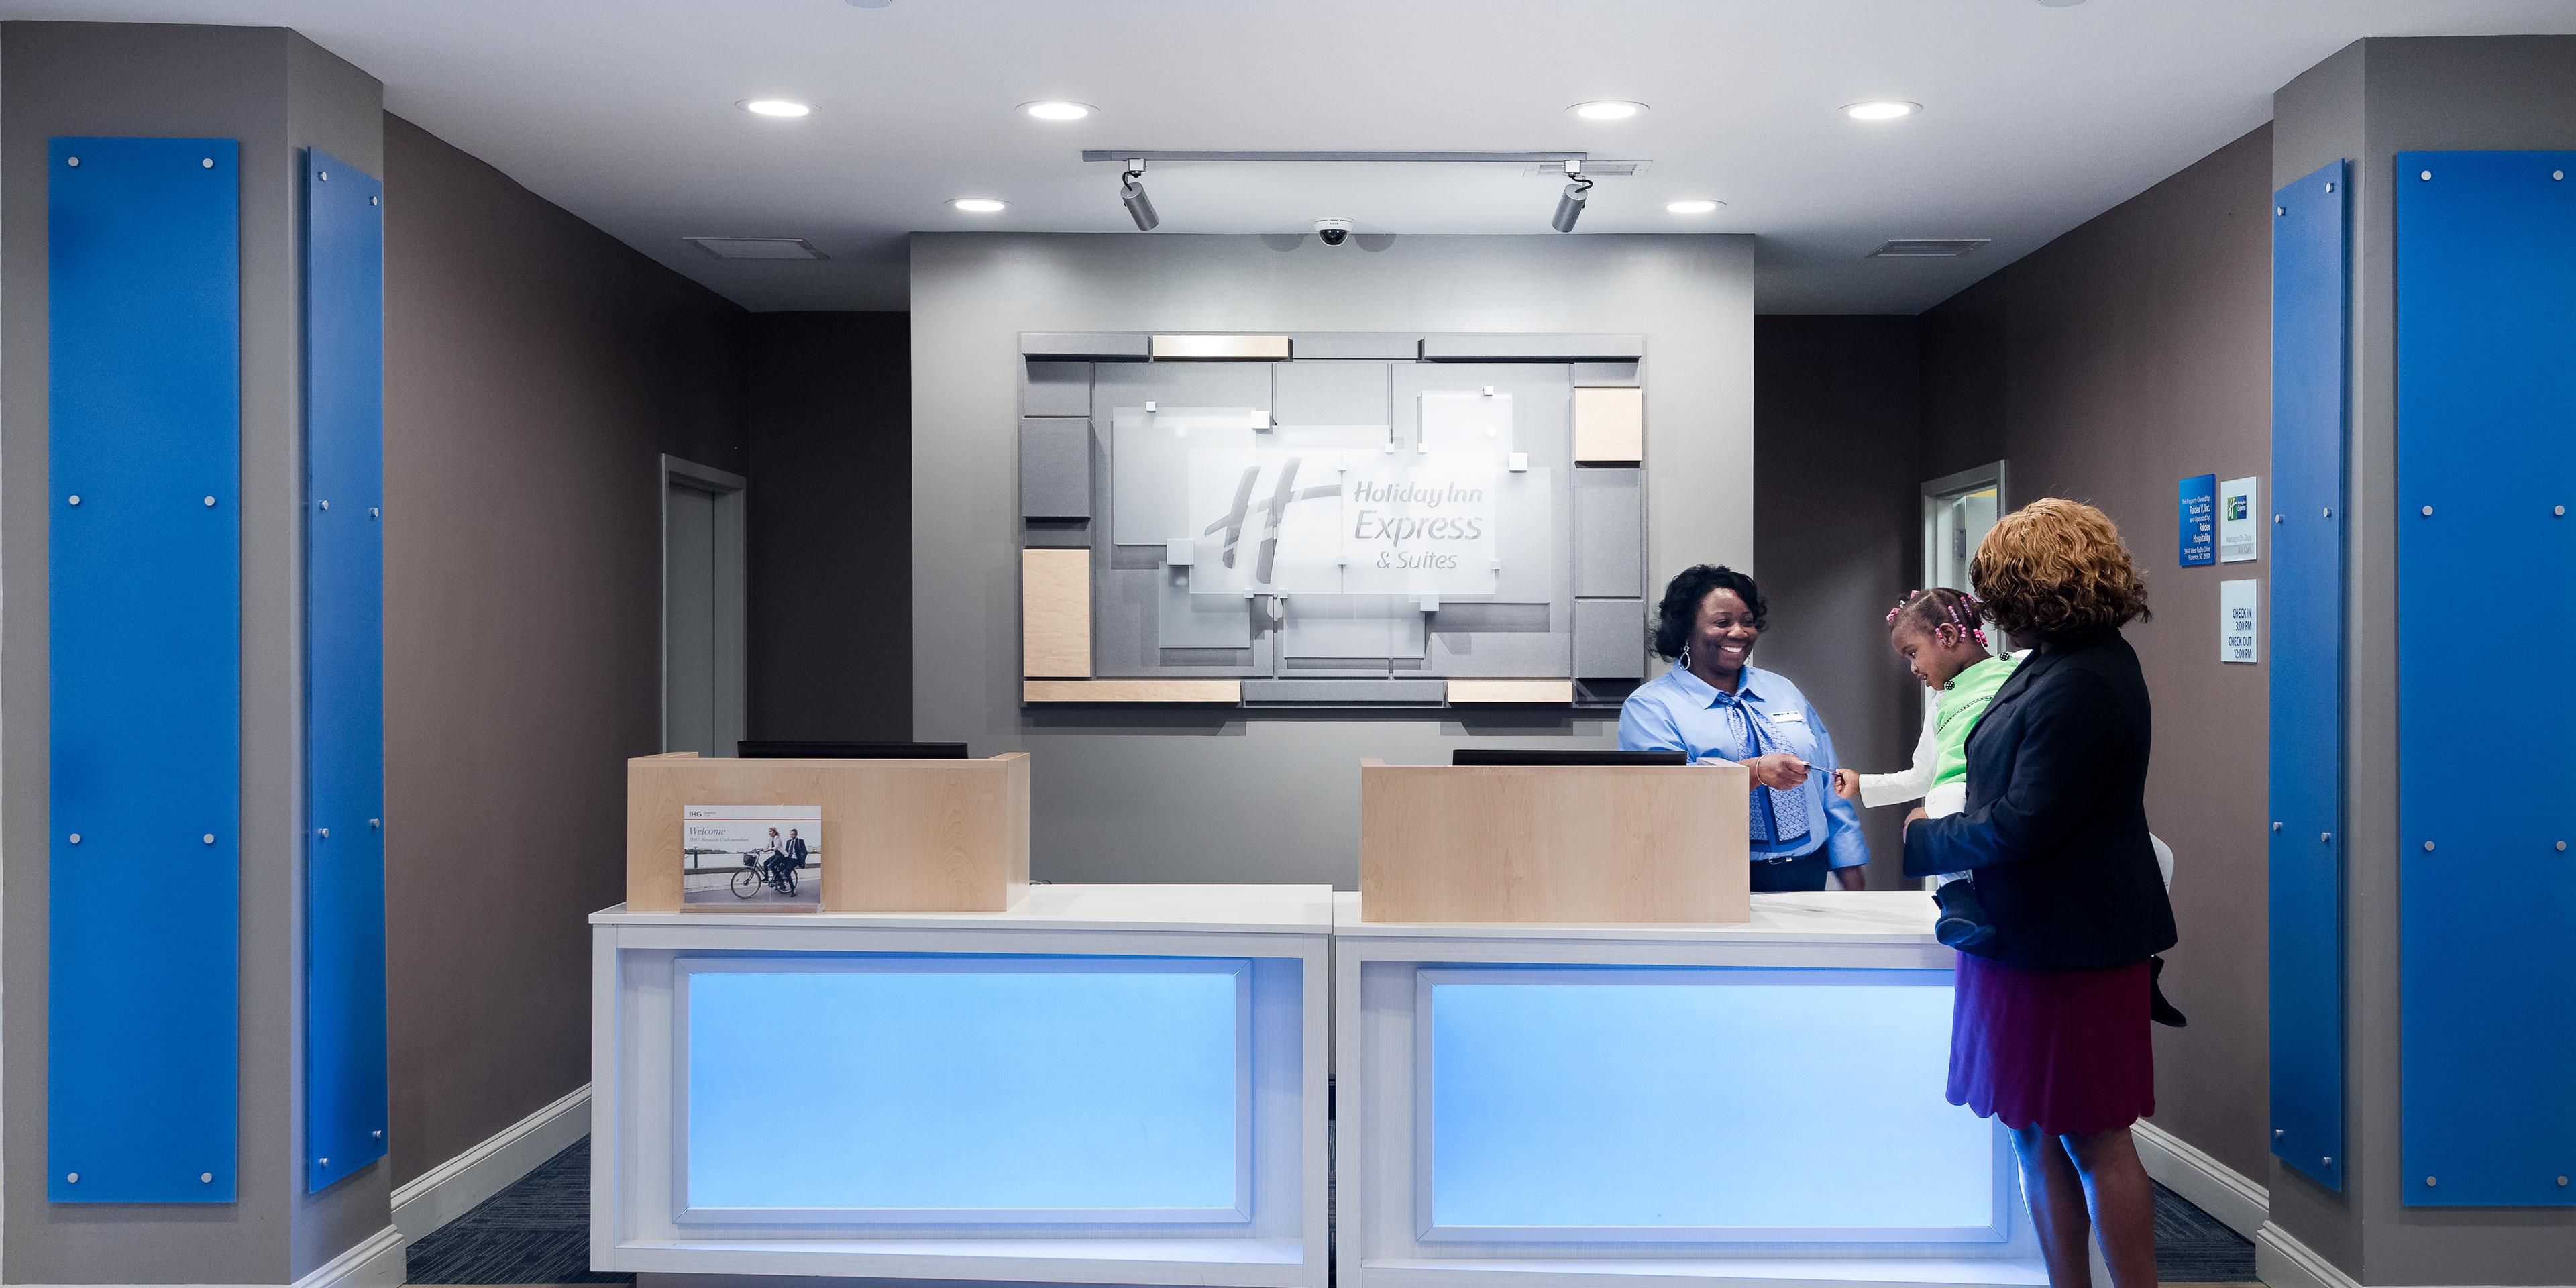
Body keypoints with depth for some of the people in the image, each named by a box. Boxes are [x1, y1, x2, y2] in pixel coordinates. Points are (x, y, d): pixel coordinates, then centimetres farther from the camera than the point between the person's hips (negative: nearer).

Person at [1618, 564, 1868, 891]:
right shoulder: (1650, 706, 3)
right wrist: (1757, 771, -27)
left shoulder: (1782, 690, 21)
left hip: (1807, 874, 5)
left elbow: (1830, 791, 21)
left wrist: (1852, 880, 13)